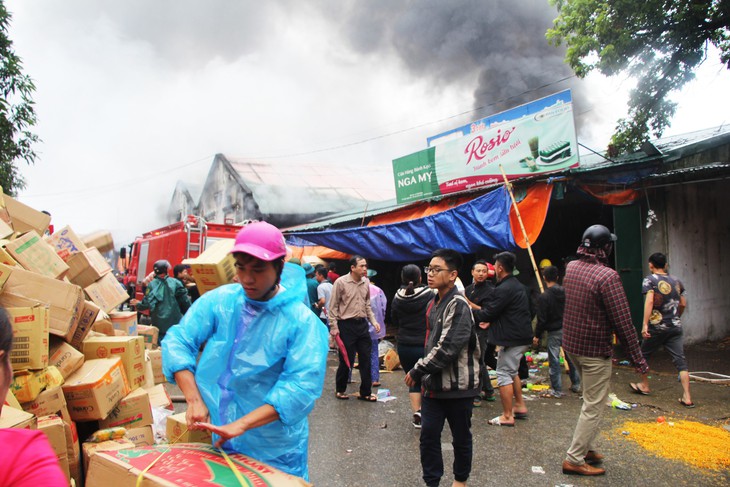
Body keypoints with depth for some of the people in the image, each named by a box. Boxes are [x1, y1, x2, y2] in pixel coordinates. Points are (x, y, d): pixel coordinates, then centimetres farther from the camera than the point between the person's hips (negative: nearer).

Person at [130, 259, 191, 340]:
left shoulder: (152, 285, -6)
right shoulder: (175, 283, -4)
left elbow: (146, 303, -6)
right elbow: (185, 301, -5)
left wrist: (138, 304, 17)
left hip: (159, 323, 0)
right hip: (175, 322, 0)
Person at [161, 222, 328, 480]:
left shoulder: (302, 321, -18)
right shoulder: (218, 301, -5)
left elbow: (303, 384, -27)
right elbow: (178, 341, -7)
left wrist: (241, 424, -33)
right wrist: (194, 400, -20)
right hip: (221, 439, 4)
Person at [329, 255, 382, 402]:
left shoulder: (366, 282, 6)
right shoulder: (340, 282, -11)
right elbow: (333, 306, -7)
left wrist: (374, 321, 7)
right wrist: (334, 327, -11)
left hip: (362, 324, 5)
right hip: (346, 325, -5)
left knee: (366, 359, 7)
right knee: (346, 360, 4)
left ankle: (365, 392, 20)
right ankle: (340, 390, 25)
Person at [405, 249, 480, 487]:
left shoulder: (459, 306, -18)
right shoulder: (434, 304, 10)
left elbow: (446, 349, -24)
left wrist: (417, 371, -16)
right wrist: (424, 375, 13)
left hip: (458, 385, -7)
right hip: (434, 384, 7)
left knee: (461, 437, 11)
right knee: (428, 434, 6)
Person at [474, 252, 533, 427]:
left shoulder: (503, 289, -20)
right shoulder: (518, 286, 13)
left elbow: (487, 313, -18)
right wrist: (491, 322, 10)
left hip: (512, 338, -10)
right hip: (522, 335, 10)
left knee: (504, 374, -2)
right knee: (512, 371, 23)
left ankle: (507, 416, 3)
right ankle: (520, 406, 30)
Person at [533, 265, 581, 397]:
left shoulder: (543, 297, -15)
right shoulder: (566, 292, 2)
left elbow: (541, 319, -14)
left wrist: (537, 336, -5)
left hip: (554, 332, -6)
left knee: (554, 361, 1)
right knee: (571, 358, 18)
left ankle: (557, 390, 7)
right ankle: (576, 384, 30)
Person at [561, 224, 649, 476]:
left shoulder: (570, 267, 0)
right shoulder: (607, 276, -22)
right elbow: (622, 321, -19)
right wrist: (637, 358, -11)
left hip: (571, 344, 8)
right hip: (595, 350, -8)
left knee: (592, 400, 23)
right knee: (594, 406, 4)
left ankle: (587, 448, 30)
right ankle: (574, 459, 10)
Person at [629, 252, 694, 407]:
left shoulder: (650, 279, -7)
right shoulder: (676, 281, 10)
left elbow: (649, 301, -21)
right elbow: (683, 304, 17)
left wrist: (645, 324, -24)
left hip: (657, 327, -4)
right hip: (675, 327, 4)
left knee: (643, 355, 16)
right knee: (680, 361, 2)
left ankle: (644, 386, 29)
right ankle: (687, 397, -2)